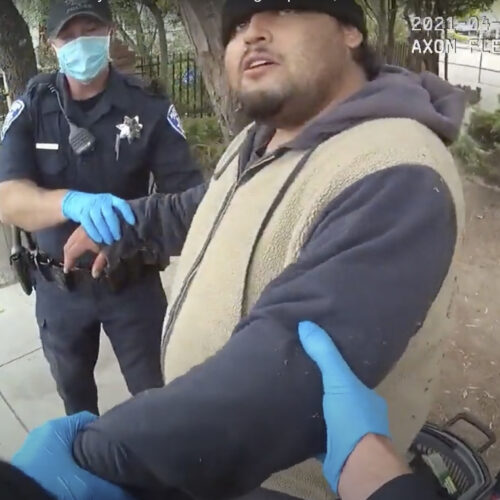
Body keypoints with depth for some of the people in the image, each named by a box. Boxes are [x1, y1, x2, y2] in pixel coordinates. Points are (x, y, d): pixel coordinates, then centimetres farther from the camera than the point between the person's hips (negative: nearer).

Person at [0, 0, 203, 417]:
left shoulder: (149, 107, -13)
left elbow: (187, 193, -17)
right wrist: (73, 202, -42)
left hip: (133, 281, -2)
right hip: (58, 285, 3)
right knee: (73, 389, 25)